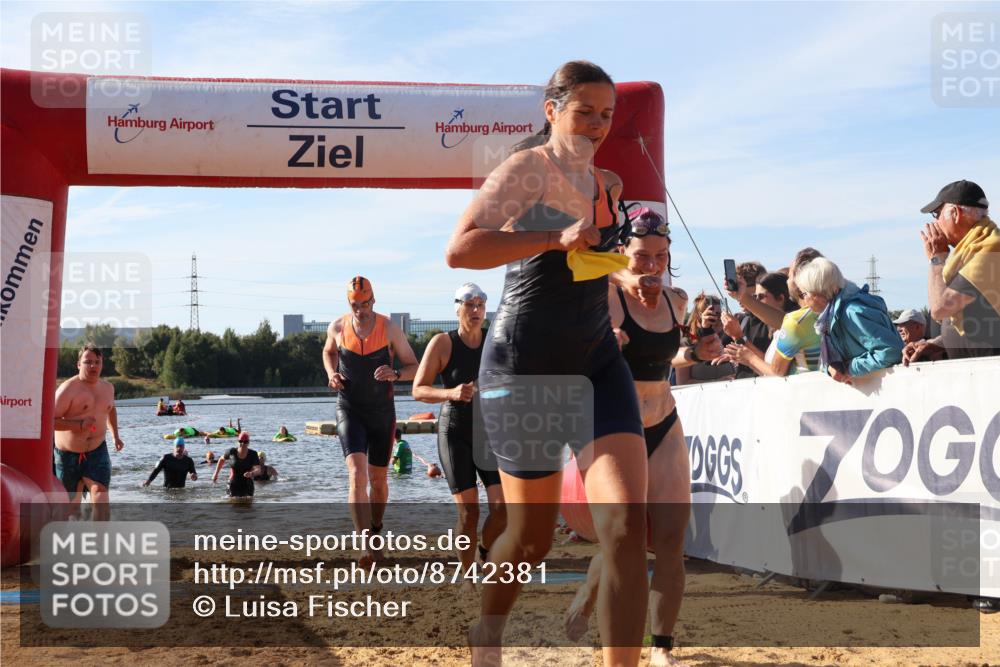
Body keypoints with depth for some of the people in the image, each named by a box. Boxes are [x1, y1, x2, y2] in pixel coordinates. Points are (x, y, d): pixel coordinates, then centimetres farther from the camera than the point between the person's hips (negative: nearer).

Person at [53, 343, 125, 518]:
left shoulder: (107, 387, 8)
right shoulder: (68, 389, -14)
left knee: (100, 492, -21)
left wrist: (115, 435, 22)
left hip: (97, 452, 3)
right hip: (68, 454, -3)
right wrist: (78, 425, -26)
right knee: (71, 503, 12)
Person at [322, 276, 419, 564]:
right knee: (357, 473, -20)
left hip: (382, 411, 1)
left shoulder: (390, 328, -9)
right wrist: (331, 374, -1)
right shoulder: (338, 327, -5)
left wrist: (395, 374, -26)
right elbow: (329, 350, 19)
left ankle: (375, 530, 40)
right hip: (349, 410, -1)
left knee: (378, 478, 13)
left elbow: (414, 367, -4)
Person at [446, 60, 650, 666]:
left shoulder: (608, 185, 13)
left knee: (628, 521, -15)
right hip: (526, 367, -5)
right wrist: (556, 239, -30)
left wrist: (627, 279, 12)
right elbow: (460, 250, -24)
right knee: (532, 538, 8)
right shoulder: (529, 168, -10)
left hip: (597, 360, 6)